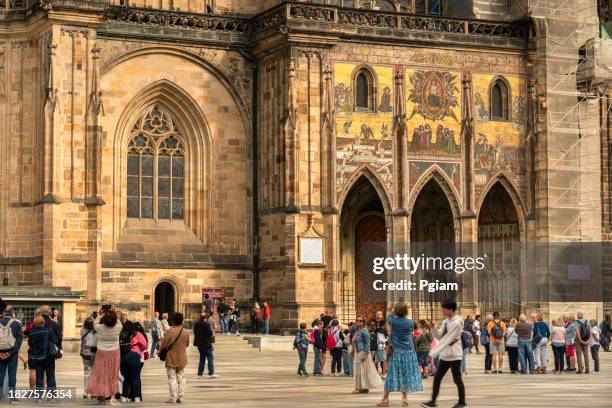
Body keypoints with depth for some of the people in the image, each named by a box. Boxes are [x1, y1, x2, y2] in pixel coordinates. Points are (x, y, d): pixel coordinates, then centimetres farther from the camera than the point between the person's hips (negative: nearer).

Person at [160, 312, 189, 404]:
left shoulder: (169, 331, -17)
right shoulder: (186, 332, -3)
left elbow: (164, 345, -14)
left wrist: (160, 348, 8)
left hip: (171, 359, -4)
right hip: (182, 359, 4)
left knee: (172, 378, 1)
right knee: (181, 378, 12)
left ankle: (173, 398, -3)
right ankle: (180, 397, 12)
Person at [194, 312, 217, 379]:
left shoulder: (196, 324, 6)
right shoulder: (206, 324, -15)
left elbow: (195, 333, 11)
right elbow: (210, 333, -17)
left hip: (199, 343, 7)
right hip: (206, 343, -7)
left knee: (202, 358, 14)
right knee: (210, 358, 0)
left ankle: (200, 374, 12)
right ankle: (211, 373, -3)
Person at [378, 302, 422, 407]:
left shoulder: (393, 321, -4)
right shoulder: (410, 322, -5)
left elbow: (389, 318, 19)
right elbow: (411, 333, 7)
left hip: (396, 350, 0)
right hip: (408, 350, 0)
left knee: (392, 373, 2)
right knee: (406, 373, 6)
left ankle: (386, 398, 3)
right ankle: (404, 398, 5)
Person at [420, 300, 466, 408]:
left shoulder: (457, 323, -16)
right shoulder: (446, 321, 9)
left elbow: (447, 339, -21)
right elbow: (440, 337, 13)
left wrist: (434, 352, -23)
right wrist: (433, 327, -4)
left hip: (454, 355, -8)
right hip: (445, 355, 8)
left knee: (457, 379, 2)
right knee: (437, 378, 4)